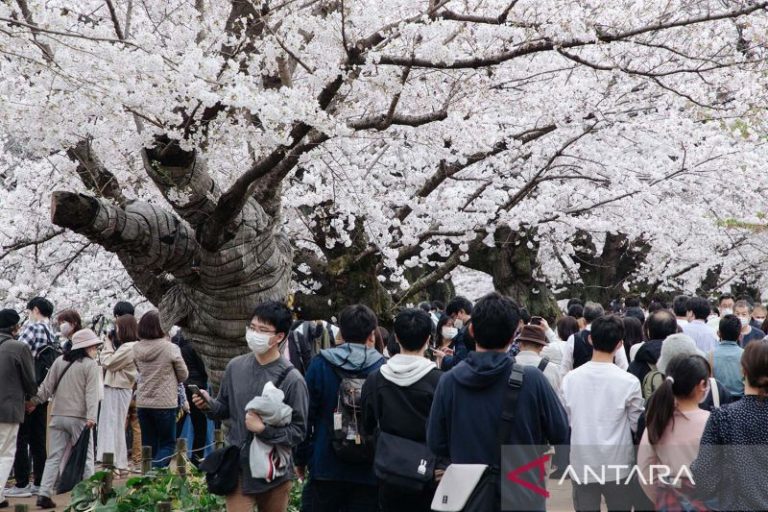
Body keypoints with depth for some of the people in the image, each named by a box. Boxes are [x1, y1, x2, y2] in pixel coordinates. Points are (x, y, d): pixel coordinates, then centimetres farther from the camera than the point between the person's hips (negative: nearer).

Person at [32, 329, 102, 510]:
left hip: (58, 416, 5)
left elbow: (47, 387, 9)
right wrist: (91, 417, -20)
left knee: (54, 457, 7)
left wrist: (33, 400, 19)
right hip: (79, 418, -5)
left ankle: (44, 494, -1)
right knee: (85, 457, 4)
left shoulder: (59, 361, 10)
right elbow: (92, 393, -14)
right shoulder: (91, 365, -5)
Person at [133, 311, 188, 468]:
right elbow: (183, 375, -1)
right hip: (165, 402, -4)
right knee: (168, 444, 6)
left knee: (148, 444, 14)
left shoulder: (137, 349, -1)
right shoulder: (170, 349, -14)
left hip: (142, 402, 5)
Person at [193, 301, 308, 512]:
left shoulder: (291, 379, -13)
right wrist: (209, 405, -8)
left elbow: (299, 431, -12)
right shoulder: (235, 366, 0)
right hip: (239, 469, 2)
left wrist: (264, 429, -23)